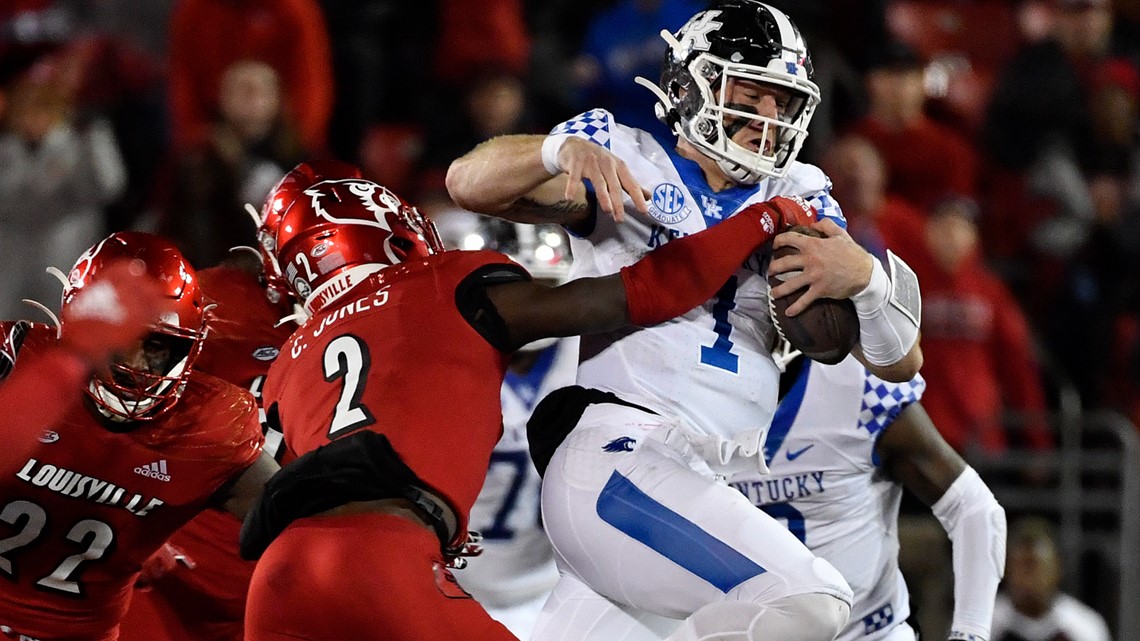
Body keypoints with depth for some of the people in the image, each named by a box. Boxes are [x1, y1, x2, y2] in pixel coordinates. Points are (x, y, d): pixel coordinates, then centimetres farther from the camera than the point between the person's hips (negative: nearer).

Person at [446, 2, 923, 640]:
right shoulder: (628, 160, 5)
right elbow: (472, 183, -8)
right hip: (618, 459, -7)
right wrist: (564, 150, -28)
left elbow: (900, 363, 10)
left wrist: (862, 277, -12)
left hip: (702, 488, 7)